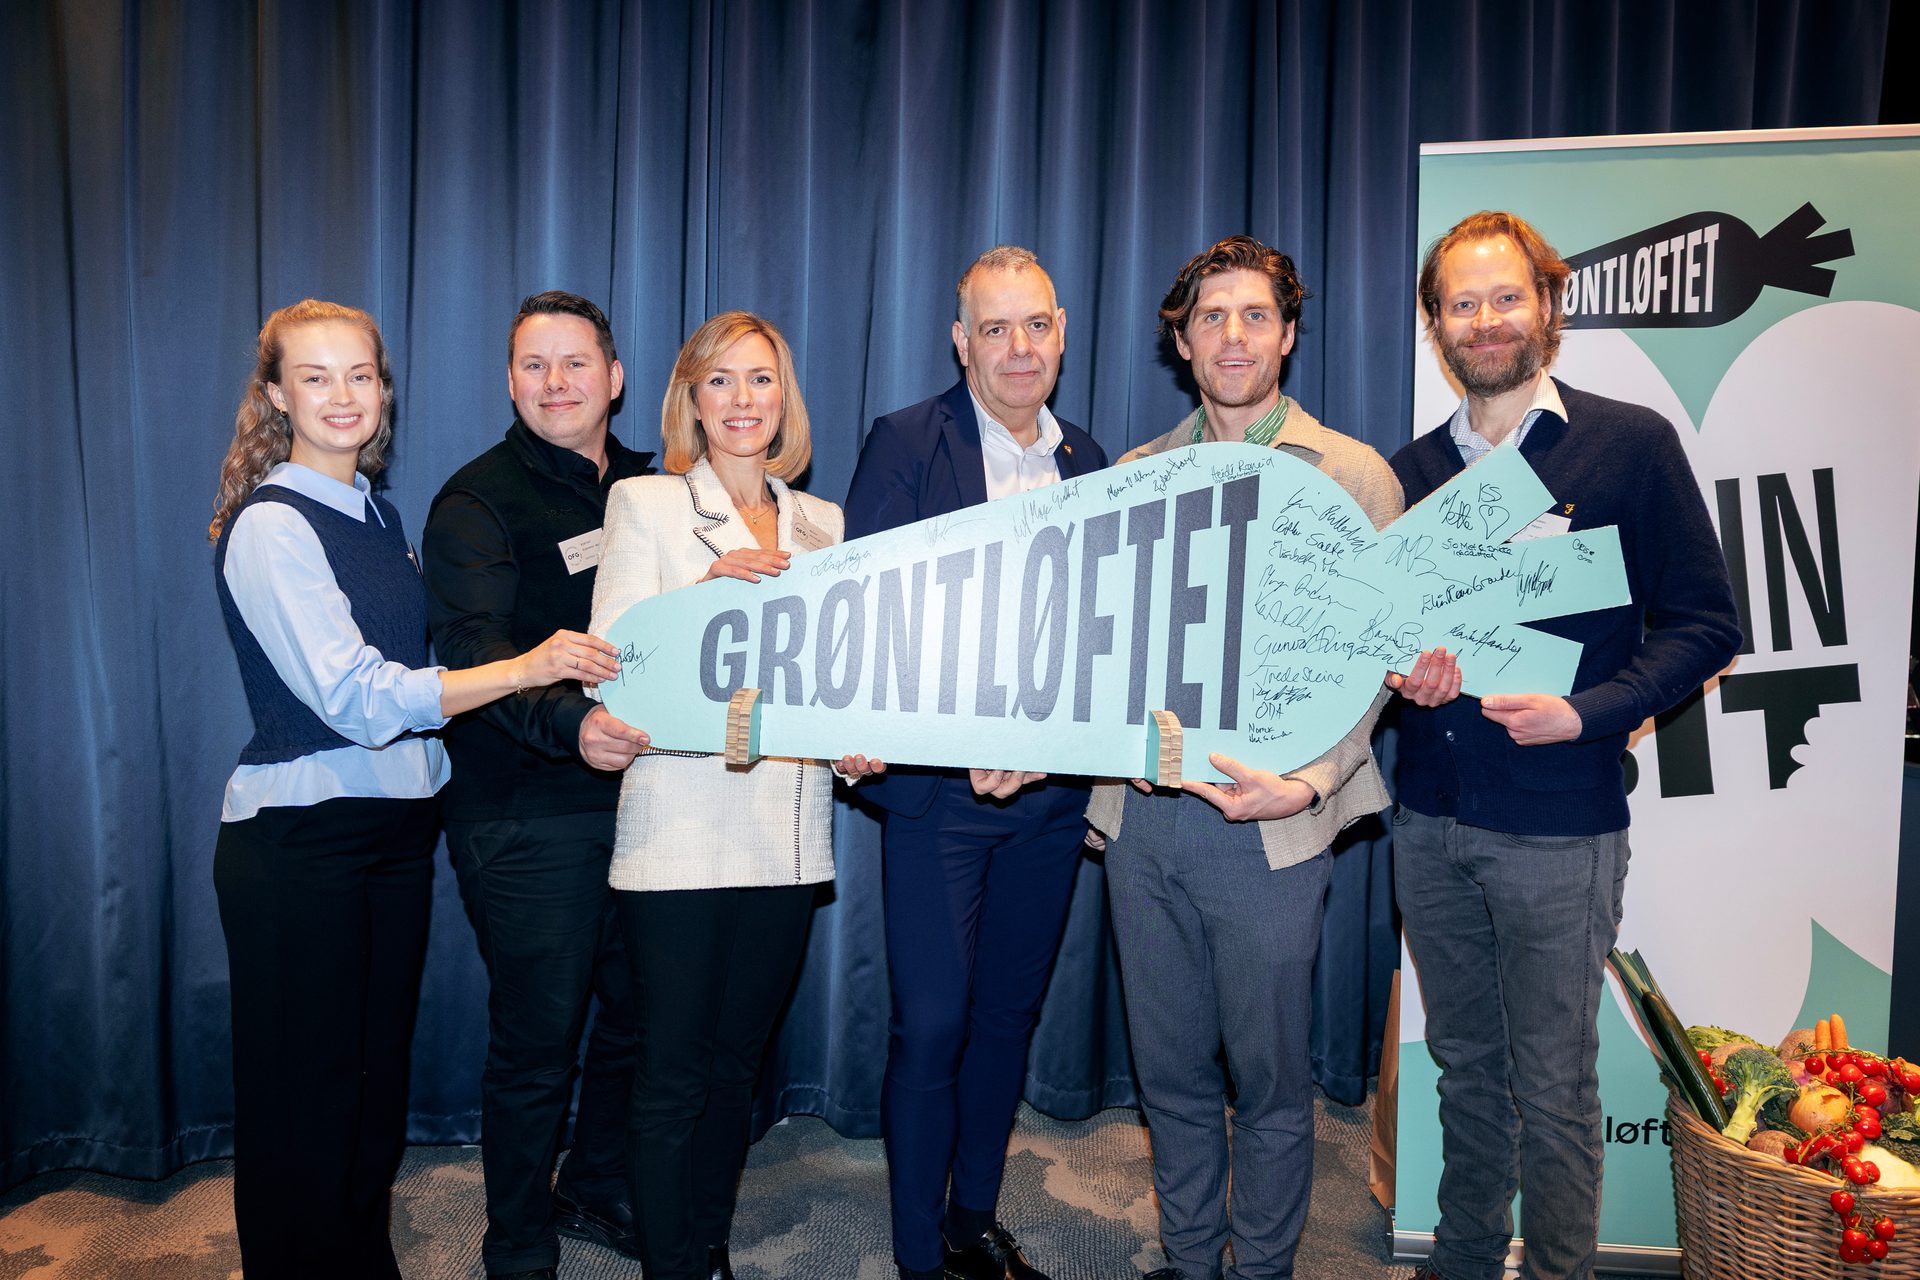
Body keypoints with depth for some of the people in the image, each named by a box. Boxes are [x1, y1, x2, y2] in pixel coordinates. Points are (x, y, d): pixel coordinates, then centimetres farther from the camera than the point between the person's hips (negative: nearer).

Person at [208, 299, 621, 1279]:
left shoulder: (378, 516, 11)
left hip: (398, 823, 8)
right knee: (304, 1098, 4)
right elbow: (353, 696, -22)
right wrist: (524, 668, -27)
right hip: (299, 839, -7)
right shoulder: (269, 527, -12)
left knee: (379, 1078, 17)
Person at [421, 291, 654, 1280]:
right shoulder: (477, 501, -6)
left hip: (645, 792, 6)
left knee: (641, 1014, 16)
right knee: (536, 1040, 5)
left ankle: (598, 1193, 40)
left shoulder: (650, 488, 11)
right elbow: (474, 651, -21)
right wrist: (569, 723, -38)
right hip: (529, 816, -5)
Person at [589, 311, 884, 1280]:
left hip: (786, 828, 4)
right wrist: (709, 584, -21)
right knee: (674, 1072, 4)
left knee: (737, 1062, 15)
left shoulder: (823, 525, 13)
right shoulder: (644, 504, 2)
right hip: (683, 827, -4)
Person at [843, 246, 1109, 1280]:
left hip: (1052, 784, 5)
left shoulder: (1086, 462, 10)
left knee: (1008, 1015, 16)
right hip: (937, 782, -4)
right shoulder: (906, 444, -4)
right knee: (930, 1026, 1)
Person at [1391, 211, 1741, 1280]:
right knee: (1467, 1069, 18)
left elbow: (1704, 624, -3)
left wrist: (1589, 714, -17)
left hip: (1559, 828, -4)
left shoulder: (1631, 443, -2)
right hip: (1430, 820, 4)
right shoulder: (1412, 471, 10)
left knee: (1553, 1090, 7)